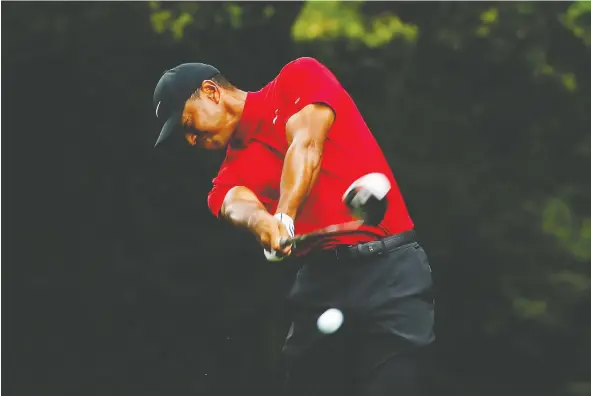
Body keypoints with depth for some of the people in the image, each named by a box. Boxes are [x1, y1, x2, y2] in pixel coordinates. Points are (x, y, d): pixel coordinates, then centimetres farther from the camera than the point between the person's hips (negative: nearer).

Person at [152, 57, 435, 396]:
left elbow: (306, 145, -9)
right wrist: (262, 222, -31)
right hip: (319, 282, 5)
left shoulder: (300, 77, 9)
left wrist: (284, 217, -25)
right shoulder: (231, 177, 16)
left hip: (389, 269, -5)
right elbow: (239, 205, -6)